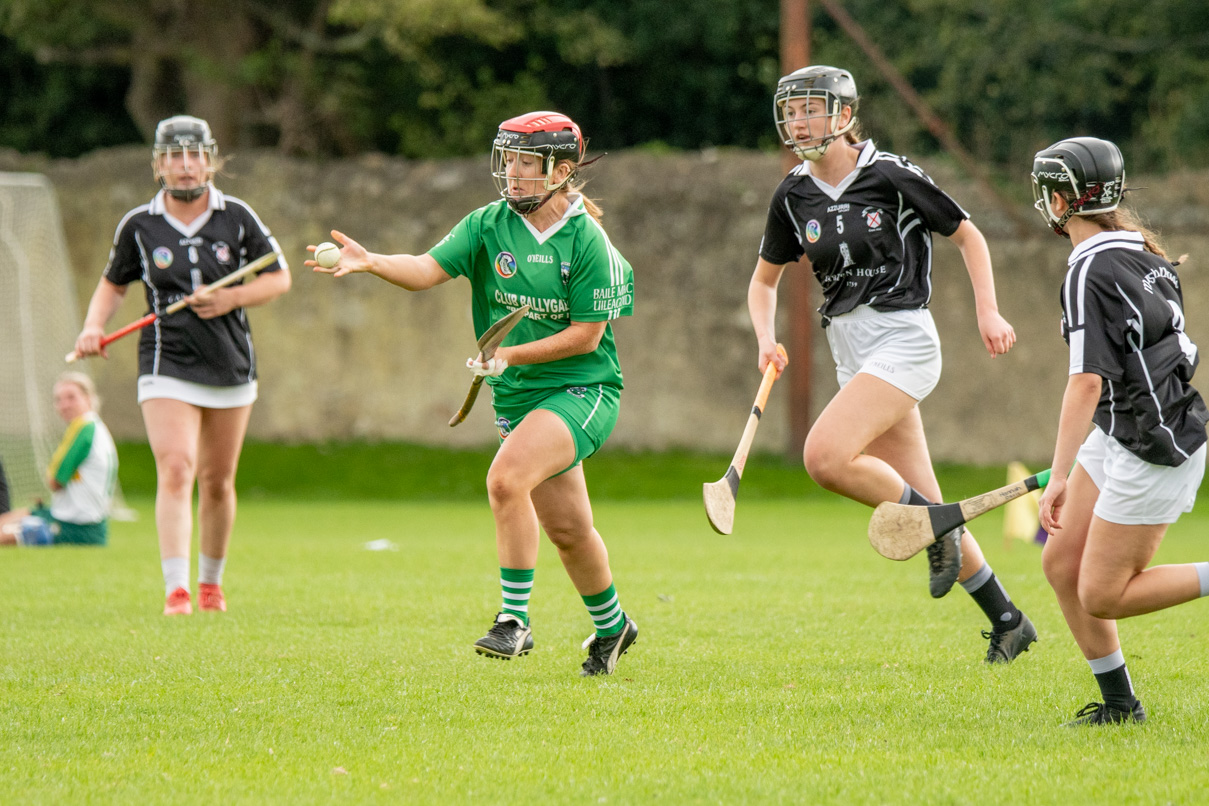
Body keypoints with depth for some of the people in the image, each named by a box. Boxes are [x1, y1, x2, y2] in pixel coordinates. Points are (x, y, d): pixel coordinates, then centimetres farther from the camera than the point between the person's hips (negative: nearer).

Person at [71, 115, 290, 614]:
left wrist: (233, 298, -11)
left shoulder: (236, 217, -2)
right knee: (175, 470, -19)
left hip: (231, 365, 2)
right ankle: (176, 590, -26)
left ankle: (211, 583, 31)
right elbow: (114, 284, 13)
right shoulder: (138, 226, -1)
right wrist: (93, 327, -5)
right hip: (167, 367, -2)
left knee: (217, 481, 11)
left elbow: (279, 277, 5)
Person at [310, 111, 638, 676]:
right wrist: (370, 262, -31)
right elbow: (429, 269, -13)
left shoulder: (587, 242, -13)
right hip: (516, 397, 6)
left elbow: (586, 334, -13)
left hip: (582, 390, -6)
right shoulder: (489, 225, 0)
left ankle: (515, 620, -21)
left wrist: (510, 355, -18)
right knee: (565, 528, 13)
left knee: (506, 479, -28)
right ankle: (611, 627, 36)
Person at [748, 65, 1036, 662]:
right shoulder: (793, 196, 7)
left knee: (825, 457, -25)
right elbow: (764, 279, 18)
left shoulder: (890, 177, -8)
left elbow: (968, 235, 2)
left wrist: (987, 311, -7)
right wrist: (767, 340, 0)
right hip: (851, 350, 6)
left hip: (902, 339, -6)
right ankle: (1007, 620, 17)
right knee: (921, 504, 6)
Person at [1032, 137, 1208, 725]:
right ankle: (1119, 704, 17)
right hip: (1120, 437, 9)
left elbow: (1087, 382, -25)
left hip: (1156, 448, -9)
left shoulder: (1090, 271, -19)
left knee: (1102, 596, -5)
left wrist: (1060, 475, -26)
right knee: (1062, 564, 10)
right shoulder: (1138, 248, 10)